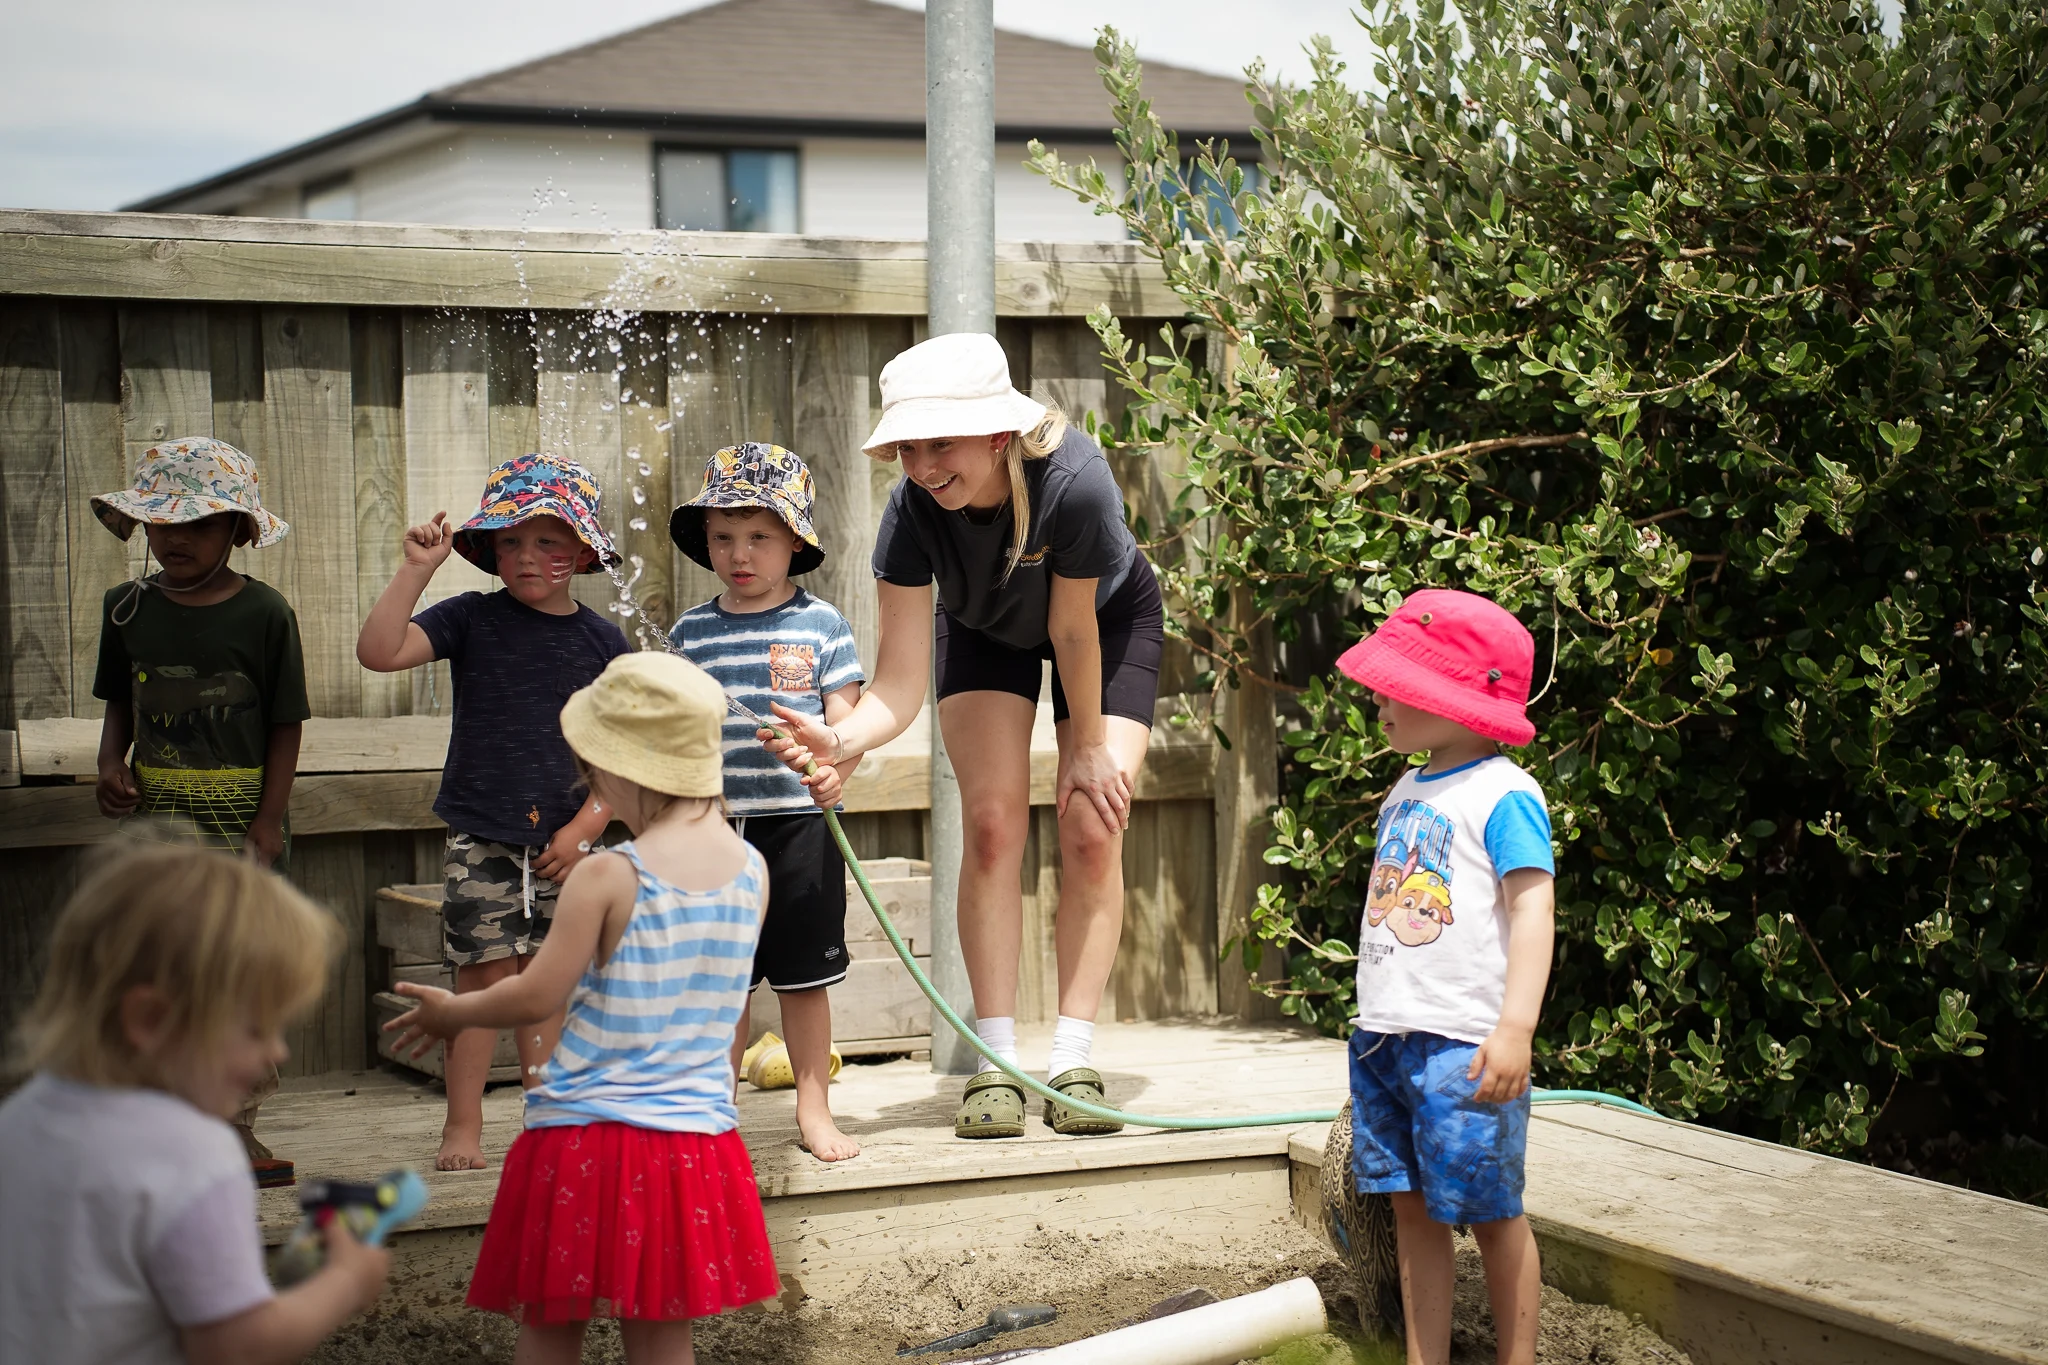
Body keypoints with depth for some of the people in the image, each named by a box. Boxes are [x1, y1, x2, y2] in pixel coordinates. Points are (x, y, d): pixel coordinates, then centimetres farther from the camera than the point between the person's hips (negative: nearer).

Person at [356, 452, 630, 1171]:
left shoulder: (600, 639, 3)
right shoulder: (471, 620, -1)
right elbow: (378, 651, -14)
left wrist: (584, 827, -5)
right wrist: (416, 569, -18)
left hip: (563, 842, 2)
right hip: (481, 838, -2)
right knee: (483, 976, -2)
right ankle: (463, 1125, 8)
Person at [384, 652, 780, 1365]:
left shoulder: (606, 878, -16)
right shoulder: (751, 868, 1)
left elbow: (536, 997, -10)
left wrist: (450, 1012, 8)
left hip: (588, 1129, -5)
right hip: (697, 1135, 5)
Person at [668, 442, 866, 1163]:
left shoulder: (821, 624, 0)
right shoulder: (690, 631, 9)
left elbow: (844, 718, -3)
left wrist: (835, 769, -23)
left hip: (797, 821, -2)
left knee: (802, 977, 5)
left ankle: (814, 1110, 16)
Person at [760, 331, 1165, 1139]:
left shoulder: (1073, 483, -42)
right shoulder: (912, 511, -34)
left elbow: (1072, 630, -28)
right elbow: (900, 684, -35)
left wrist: (1090, 749, -15)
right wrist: (843, 740, -55)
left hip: (1111, 618, -2)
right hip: (984, 631, 2)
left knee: (1093, 832, -11)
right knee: (992, 822, -13)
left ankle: (1071, 1064, -6)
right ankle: (995, 1064, -8)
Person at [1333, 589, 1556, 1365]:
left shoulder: (1503, 795, -11)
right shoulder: (1405, 791, 15)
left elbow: (1531, 907, -19)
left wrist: (1516, 1026, -28)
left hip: (1463, 1045, -8)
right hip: (1384, 1036, 8)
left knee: (1491, 1212, 0)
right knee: (1412, 1209, 10)